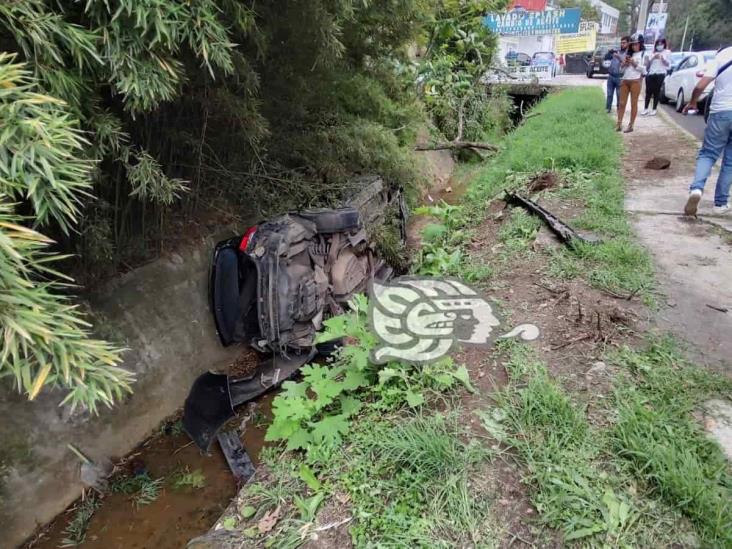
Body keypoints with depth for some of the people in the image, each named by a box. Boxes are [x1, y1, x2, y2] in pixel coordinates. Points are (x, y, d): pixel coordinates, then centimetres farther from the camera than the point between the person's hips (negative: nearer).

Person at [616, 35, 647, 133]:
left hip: (635, 81, -5)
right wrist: (624, 63, -2)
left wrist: (634, 64, -10)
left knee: (633, 103, -2)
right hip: (624, 80, 5)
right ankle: (619, 124, 1)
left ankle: (631, 125, -1)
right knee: (622, 103, 0)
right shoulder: (629, 54, 18)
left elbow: (644, 70, -4)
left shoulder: (643, 54, 3)